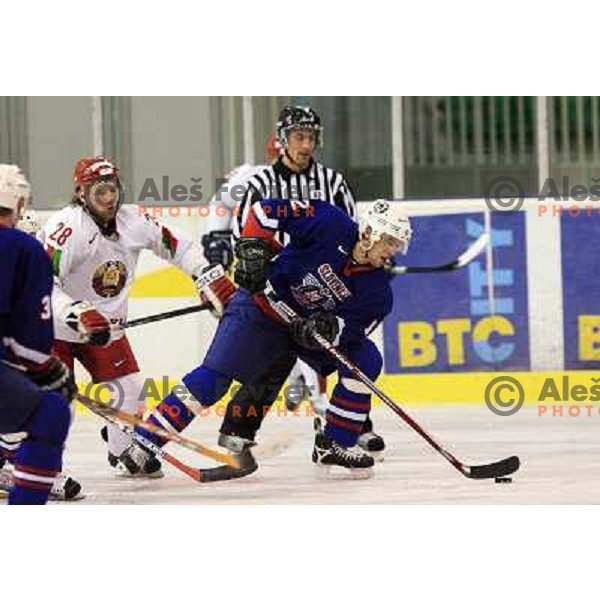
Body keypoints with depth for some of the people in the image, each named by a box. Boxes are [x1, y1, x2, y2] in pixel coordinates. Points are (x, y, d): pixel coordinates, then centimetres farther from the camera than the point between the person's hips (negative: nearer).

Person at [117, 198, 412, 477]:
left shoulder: (376, 291, -10)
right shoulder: (331, 225, -22)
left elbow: (351, 332, -13)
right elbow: (268, 209, -19)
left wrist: (329, 328, -34)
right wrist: (252, 248, -28)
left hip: (309, 323, 5)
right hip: (261, 306, -5)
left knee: (365, 359, -10)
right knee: (213, 378, -17)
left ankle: (335, 444, 2)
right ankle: (144, 443, -13)